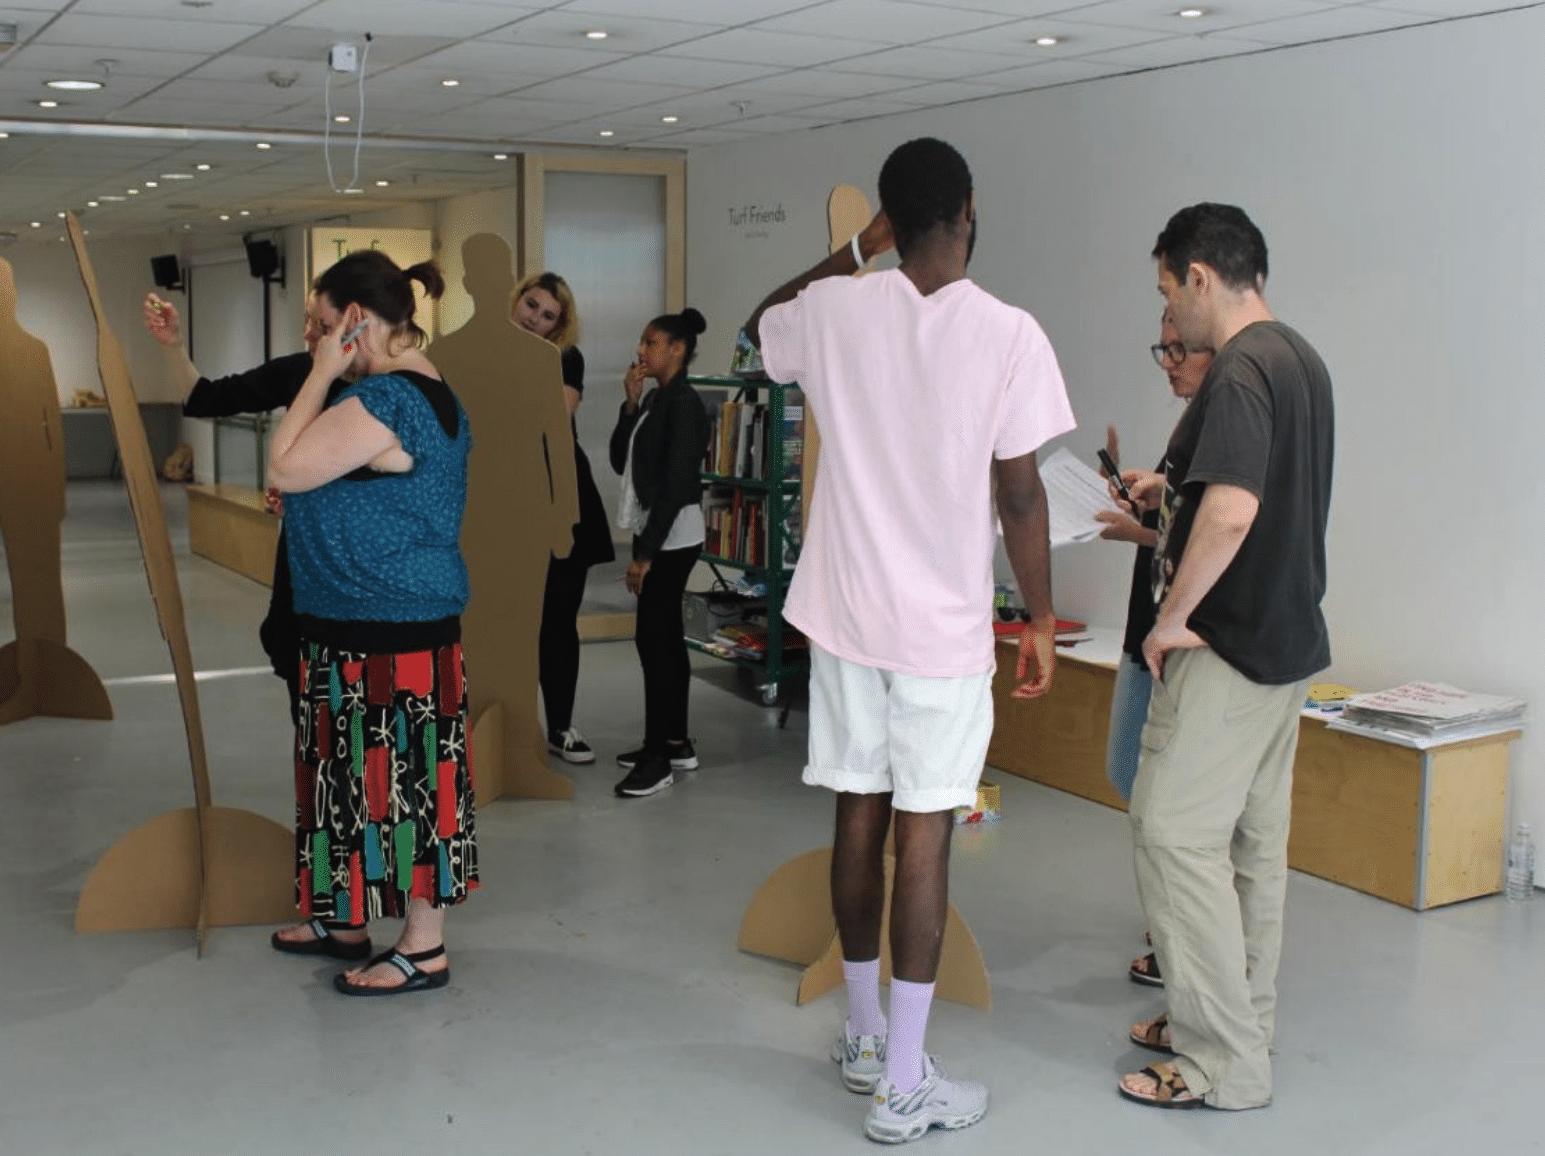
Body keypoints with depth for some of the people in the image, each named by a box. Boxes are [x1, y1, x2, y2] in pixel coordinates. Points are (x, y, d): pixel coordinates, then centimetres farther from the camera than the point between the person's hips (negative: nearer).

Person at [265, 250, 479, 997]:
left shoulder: (383, 400, -20)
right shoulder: (425, 392, 12)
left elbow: (283, 468, -17)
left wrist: (321, 374, -12)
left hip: (388, 631, -10)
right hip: (378, 623, 10)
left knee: (398, 778, -1)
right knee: (372, 774, 19)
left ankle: (424, 950, 11)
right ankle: (347, 919, 33)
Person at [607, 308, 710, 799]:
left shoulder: (685, 404, -15)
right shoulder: (652, 399, 12)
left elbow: (676, 484, -19)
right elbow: (620, 461, 11)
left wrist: (646, 552, -20)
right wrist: (630, 404, 0)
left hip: (672, 535, -9)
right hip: (653, 530, 9)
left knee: (652, 638, -8)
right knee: (666, 637, 13)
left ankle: (659, 757, -3)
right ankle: (675, 743, 21)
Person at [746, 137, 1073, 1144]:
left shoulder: (838, 310, -2)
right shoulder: (1009, 333, -12)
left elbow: (759, 327, 22)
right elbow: (1020, 495, -10)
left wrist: (855, 252, 22)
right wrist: (1041, 622, 1)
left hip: (846, 613, 4)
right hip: (944, 627, -4)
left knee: (860, 814, 14)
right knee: (924, 832, 1)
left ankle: (865, 1036, 30)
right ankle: (903, 1086, 7)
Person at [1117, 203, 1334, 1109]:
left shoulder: (1239, 375, -19)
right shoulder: (1302, 361, 12)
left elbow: (1230, 513, -30)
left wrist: (1172, 618, -19)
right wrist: (1174, 491, 22)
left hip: (1228, 651, -10)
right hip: (1289, 641, 10)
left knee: (1177, 833, -5)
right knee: (1255, 839, 16)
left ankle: (1224, 1065, 1)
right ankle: (1244, 1024, 28)